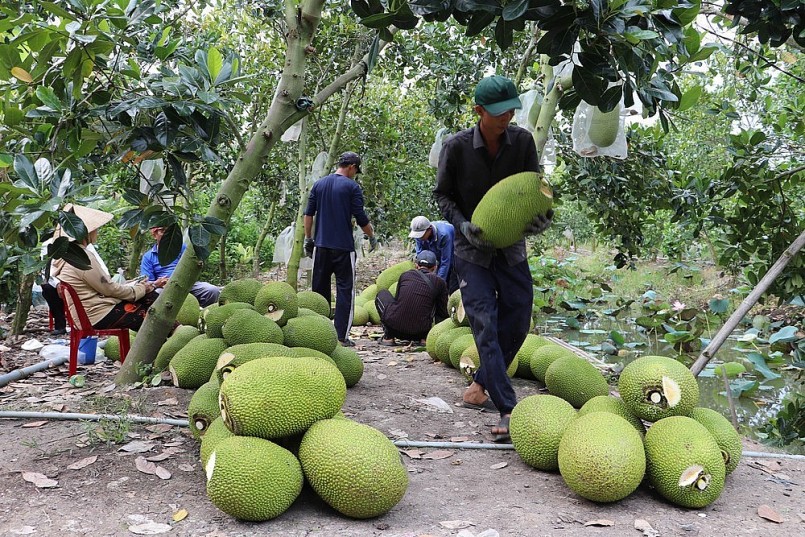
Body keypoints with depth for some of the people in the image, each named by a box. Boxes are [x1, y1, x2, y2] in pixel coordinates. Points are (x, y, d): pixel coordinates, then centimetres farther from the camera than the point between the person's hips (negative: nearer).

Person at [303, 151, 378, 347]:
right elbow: (361, 218, -7)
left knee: (320, 289, 11)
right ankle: (342, 336, -3)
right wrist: (372, 237, 8)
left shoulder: (319, 184, 9)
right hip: (344, 247, -5)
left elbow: (308, 214, 8)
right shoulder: (352, 187, -6)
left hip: (321, 246, 5)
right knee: (345, 290, 0)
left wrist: (308, 239, 14)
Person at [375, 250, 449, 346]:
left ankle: (388, 337, 15)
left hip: (396, 324, 0)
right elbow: (442, 314, 14)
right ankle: (424, 338, 12)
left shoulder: (405, 275, 14)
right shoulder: (440, 282, 10)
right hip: (420, 330, 0)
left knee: (382, 294, 26)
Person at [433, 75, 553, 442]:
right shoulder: (456, 147, -11)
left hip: (511, 246, 4)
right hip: (472, 249, -4)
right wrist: (463, 225, -18)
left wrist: (542, 215, -15)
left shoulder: (522, 141, -4)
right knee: (486, 325, -12)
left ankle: (480, 386, 27)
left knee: (517, 324, 6)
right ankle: (507, 411, -13)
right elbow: (442, 194, -1)